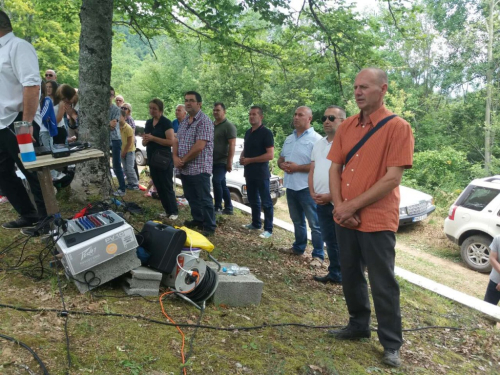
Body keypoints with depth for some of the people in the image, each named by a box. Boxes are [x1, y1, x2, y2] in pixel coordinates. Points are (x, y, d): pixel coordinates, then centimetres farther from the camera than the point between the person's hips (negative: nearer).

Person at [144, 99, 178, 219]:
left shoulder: (166, 122, -10)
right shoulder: (148, 123, 11)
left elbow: (171, 141, -19)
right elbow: (144, 143, 16)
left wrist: (153, 138, -21)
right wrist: (146, 140, -8)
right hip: (152, 159, 7)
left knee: (167, 187, -3)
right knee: (158, 187, 11)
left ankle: (174, 212, 7)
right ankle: (167, 210, 21)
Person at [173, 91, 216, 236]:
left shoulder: (204, 121, -14)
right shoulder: (183, 122, 13)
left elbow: (199, 146, -21)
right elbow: (177, 141, 14)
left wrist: (183, 160, -12)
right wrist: (176, 158, -5)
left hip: (199, 169, -8)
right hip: (185, 169, 8)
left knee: (204, 199, 0)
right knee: (191, 198, 19)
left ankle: (209, 227, 10)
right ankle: (197, 220, 34)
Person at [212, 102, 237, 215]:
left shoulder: (229, 126, -9)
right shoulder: (211, 125, 14)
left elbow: (232, 145, -15)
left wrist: (229, 161, -20)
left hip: (222, 161, -8)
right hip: (213, 161, 8)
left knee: (216, 181, -18)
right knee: (222, 184, 12)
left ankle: (218, 207, -8)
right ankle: (228, 208, 20)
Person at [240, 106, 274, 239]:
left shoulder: (266, 133, -12)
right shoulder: (248, 132, 12)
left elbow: (270, 155, -19)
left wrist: (249, 160, -18)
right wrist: (242, 158, 1)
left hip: (261, 173, -8)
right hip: (249, 172, 8)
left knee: (266, 202, -2)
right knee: (253, 200, 16)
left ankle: (268, 229, 4)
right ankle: (255, 223, 30)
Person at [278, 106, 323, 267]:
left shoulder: (316, 139, -11)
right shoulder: (289, 139, 14)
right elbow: (280, 159, 19)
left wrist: (297, 167, -19)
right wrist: (282, 165, -4)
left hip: (307, 187, -7)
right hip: (291, 186, 8)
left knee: (314, 223, 0)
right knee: (297, 221, 20)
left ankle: (318, 255, 8)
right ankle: (298, 248, 35)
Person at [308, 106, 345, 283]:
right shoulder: (319, 144, 16)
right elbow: (312, 171, 17)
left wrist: (331, 195, -17)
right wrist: (313, 193, 2)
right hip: (321, 202, 7)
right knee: (329, 241, 15)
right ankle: (334, 274, 27)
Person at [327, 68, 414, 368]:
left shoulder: (398, 127, -10)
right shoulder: (346, 127, 8)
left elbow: (392, 178, -16)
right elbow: (335, 168, 7)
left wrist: (353, 205, -16)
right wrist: (340, 206, -8)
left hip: (377, 221, -6)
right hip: (345, 219, 6)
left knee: (383, 285, 4)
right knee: (351, 277, 17)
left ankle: (392, 345, 21)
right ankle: (359, 325, 37)